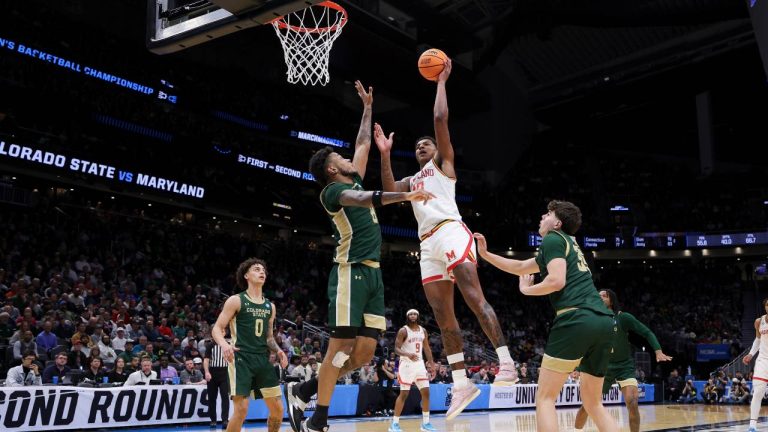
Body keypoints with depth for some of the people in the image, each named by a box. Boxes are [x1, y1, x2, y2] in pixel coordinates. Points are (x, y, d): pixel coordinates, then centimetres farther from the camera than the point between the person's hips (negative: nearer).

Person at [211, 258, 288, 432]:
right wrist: (224, 344, -25)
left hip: (262, 359, 6)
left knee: (278, 409, 2)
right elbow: (217, 328, -5)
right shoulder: (236, 300, -1)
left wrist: (278, 350, 3)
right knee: (241, 409, -12)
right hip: (241, 358, -5)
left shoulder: (270, 306, 15)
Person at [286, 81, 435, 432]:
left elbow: (363, 145, 33)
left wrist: (367, 107, 37)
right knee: (341, 347, -9)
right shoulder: (333, 190, -3)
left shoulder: (355, 182, 21)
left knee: (364, 353, 3)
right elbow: (363, 200, -24)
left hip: (372, 273, 8)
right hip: (351, 272, -8)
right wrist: (405, 196, -36)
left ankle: (302, 391, 14)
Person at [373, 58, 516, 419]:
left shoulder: (444, 162, 15)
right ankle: (461, 384, 3)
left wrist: (441, 82, 11)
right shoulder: (412, 180, 32)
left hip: (450, 232, -7)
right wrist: (385, 155, 10)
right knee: (443, 316, 1)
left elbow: (440, 118, 4)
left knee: (474, 298, -20)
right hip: (427, 245, 7)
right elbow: (389, 190, 13)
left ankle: (506, 364, -23)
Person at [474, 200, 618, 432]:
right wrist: (485, 254, 41)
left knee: (545, 397, 0)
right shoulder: (568, 242, 32)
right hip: (606, 321, 9)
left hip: (577, 319, -9)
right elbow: (520, 267, 39)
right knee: (593, 402, 17)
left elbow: (556, 281, -11)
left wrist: (526, 289, 7)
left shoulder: (553, 239, 5)